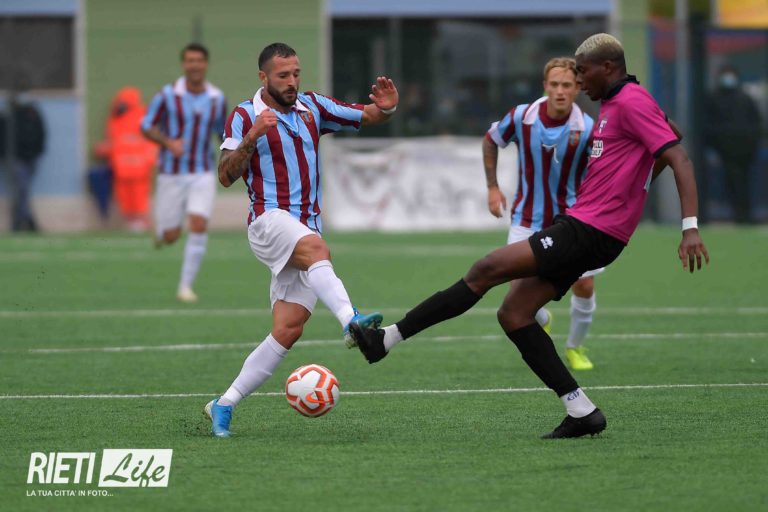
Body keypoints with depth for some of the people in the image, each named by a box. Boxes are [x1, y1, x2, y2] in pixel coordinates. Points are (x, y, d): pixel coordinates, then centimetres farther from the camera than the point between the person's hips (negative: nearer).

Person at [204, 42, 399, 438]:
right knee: (315, 248, -38)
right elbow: (226, 176, -9)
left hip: (307, 229, 5)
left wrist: (385, 108, -7)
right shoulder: (244, 116, 0)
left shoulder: (312, 107, 12)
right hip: (269, 222, -5)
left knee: (288, 329, -5)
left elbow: (366, 116, 17)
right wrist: (252, 137, -23)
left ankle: (224, 404, 3)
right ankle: (352, 321, -61)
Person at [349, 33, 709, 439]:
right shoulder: (613, 105, 20)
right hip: (580, 224, 10)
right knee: (512, 314, 4)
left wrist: (690, 228, -27)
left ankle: (389, 338, -9)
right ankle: (580, 411, 2)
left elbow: (678, 158, -18)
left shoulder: (632, 102, -11)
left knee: (486, 270, -13)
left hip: (590, 233, -10)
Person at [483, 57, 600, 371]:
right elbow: (490, 140, 8)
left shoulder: (587, 130, -17)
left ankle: (575, 347, 21)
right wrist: (492, 187, 5)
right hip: (528, 218, 1)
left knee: (584, 286, -7)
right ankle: (542, 321, 31)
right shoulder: (521, 118, -12)